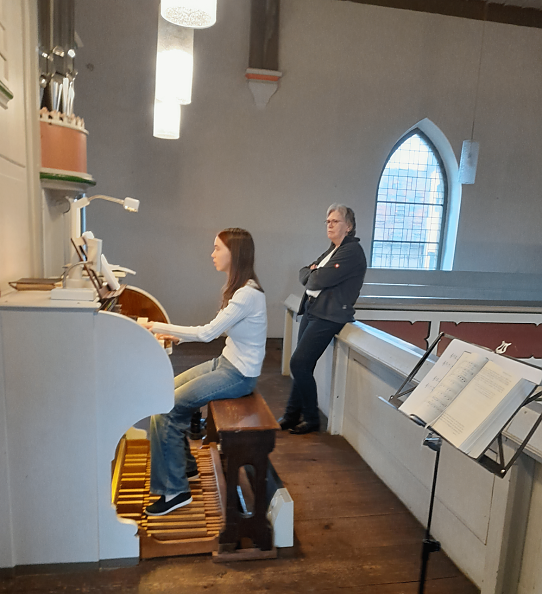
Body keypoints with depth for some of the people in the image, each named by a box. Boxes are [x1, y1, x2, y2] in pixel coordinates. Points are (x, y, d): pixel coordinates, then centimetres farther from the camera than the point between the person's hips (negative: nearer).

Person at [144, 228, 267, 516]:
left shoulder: (248, 294, -23)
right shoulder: (238, 286, 8)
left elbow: (208, 333, -25)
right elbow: (216, 330, 12)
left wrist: (163, 327, -14)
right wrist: (177, 335, 4)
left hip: (238, 374, -10)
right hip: (226, 362, 10)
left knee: (165, 410, -14)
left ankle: (174, 490, 0)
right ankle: (184, 465, 24)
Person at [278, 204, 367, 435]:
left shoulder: (353, 251, -11)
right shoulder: (332, 250, 19)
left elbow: (319, 280, -19)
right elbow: (303, 274, 17)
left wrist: (313, 274, 3)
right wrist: (313, 273, -5)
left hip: (328, 316, -9)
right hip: (311, 311, 9)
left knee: (299, 364, -11)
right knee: (302, 366, 9)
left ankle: (311, 419, 6)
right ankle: (292, 415, 20)